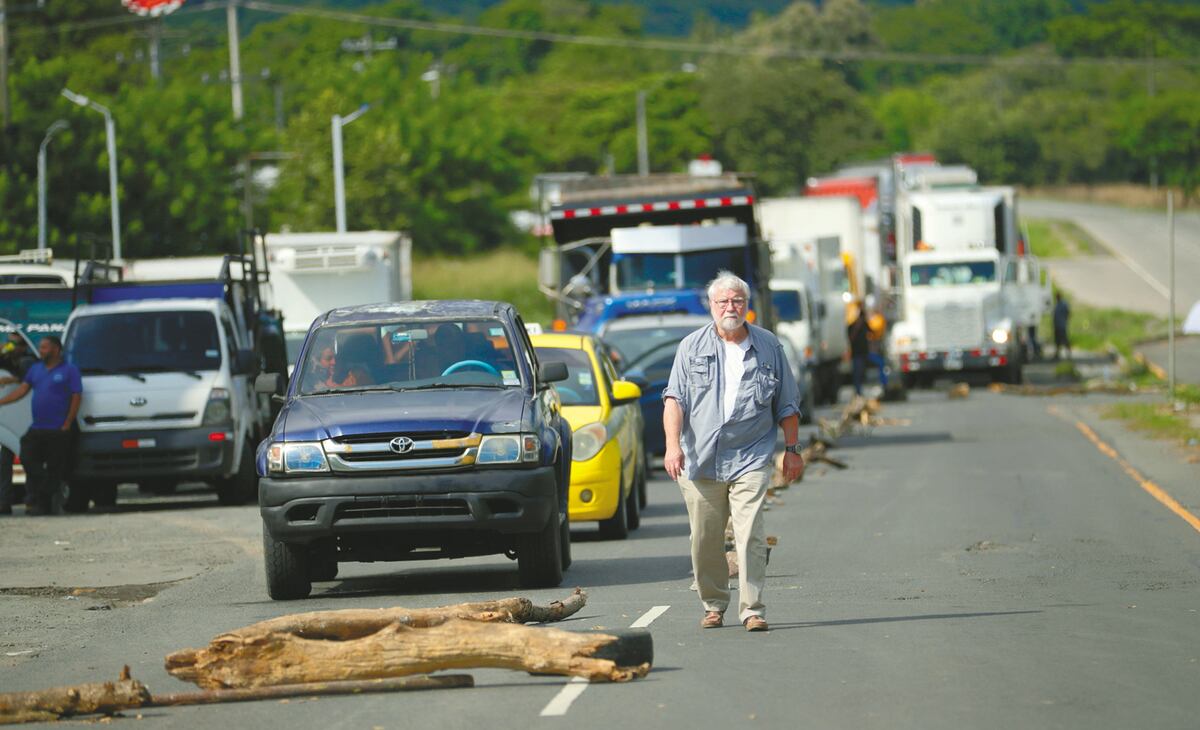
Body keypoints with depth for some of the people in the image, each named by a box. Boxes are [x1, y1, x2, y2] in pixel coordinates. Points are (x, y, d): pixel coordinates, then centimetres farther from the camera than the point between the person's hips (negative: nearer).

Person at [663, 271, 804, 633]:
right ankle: (713, 605, 20)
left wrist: (792, 448, 12)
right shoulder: (692, 347, 7)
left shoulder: (768, 346, 9)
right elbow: (674, 399, 0)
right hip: (700, 461, 1)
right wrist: (673, 445, -13)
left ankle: (752, 609, -10)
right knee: (705, 540, 5)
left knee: (750, 536, -11)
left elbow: (787, 404, 16)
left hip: (750, 459, -1)